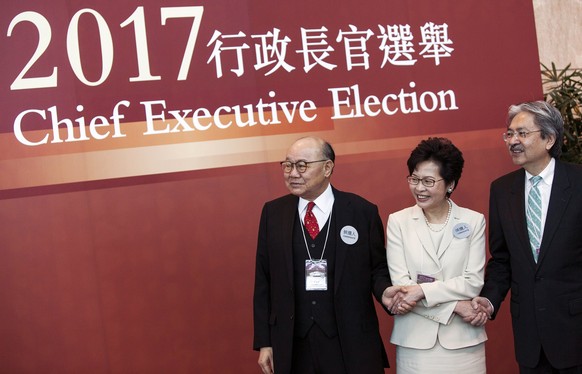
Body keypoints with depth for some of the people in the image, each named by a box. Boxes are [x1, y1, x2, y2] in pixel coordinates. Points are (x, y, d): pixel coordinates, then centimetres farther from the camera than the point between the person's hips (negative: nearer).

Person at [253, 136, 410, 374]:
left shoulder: (363, 211, -3)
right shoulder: (273, 213, 3)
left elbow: (378, 268, 6)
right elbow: (264, 280, 5)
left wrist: (384, 292, -16)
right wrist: (264, 342, 3)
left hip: (351, 344, -2)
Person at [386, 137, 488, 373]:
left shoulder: (474, 221, 1)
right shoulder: (398, 221, 0)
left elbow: (474, 282, -6)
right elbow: (400, 284, -6)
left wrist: (423, 290, -16)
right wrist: (454, 305, -12)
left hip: (463, 339, 0)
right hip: (415, 340, 0)